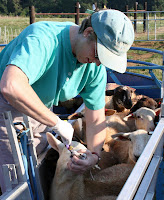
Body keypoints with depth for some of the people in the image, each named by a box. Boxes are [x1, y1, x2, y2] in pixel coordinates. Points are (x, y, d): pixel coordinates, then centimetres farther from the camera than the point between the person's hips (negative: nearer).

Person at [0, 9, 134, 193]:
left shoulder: (96, 67, -11)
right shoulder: (43, 39, -34)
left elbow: (96, 120, -2)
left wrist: (94, 154, -21)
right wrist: (57, 123, -42)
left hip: (40, 113, 6)